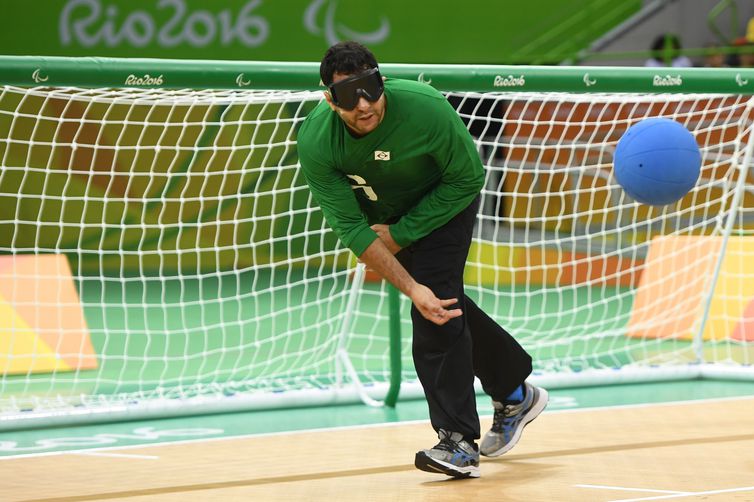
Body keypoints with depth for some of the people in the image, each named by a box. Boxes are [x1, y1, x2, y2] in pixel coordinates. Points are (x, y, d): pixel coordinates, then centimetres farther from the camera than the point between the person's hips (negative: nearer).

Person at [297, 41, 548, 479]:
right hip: (386, 213, 4)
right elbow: (350, 227, -29)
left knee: (438, 314, -18)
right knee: (439, 303, 15)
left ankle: (459, 442, -14)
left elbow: (469, 177, -22)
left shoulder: (425, 107, -37)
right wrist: (411, 287, -37)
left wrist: (400, 234, -24)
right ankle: (515, 393, 36)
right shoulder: (315, 143, -32)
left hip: (444, 202, -4)